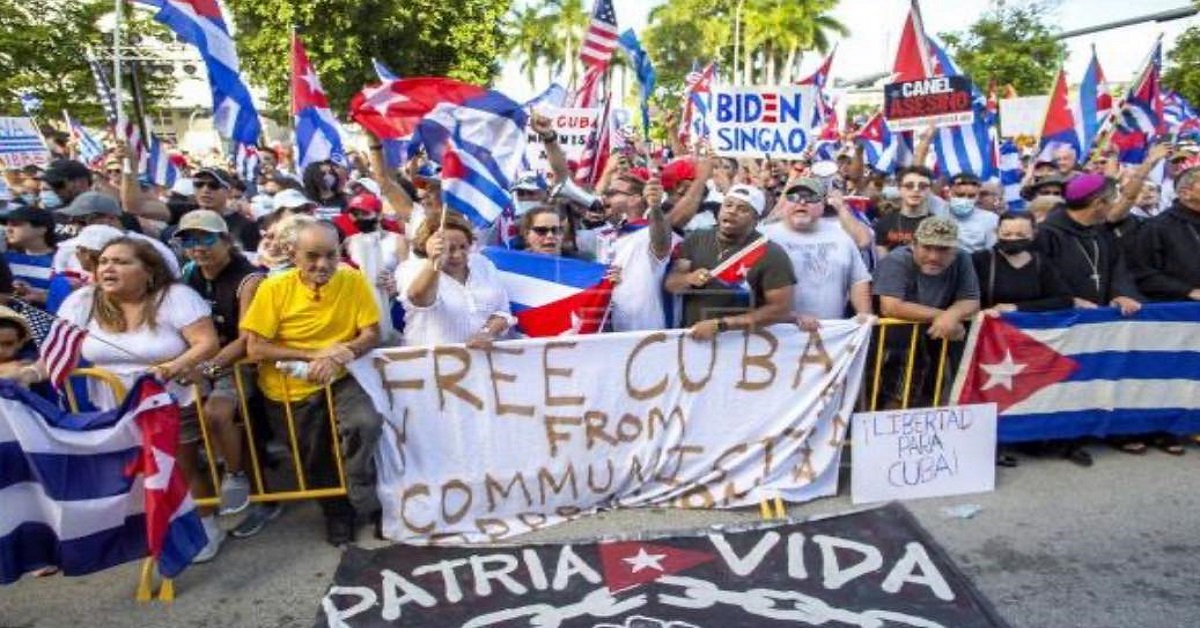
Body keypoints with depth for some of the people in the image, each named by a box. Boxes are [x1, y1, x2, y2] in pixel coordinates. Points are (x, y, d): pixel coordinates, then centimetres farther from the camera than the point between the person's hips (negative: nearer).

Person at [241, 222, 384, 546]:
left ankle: (365, 502, 1)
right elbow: (255, 349, -12)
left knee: (366, 424, -26)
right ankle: (337, 510, 42)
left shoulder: (354, 281, -9)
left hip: (339, 379, 0)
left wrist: (335, 358, -27)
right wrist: (314, 354, -21)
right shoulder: (274, 288, -11)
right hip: (290, 388, 1)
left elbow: (371, 335, -8)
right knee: (315, 458, 11)